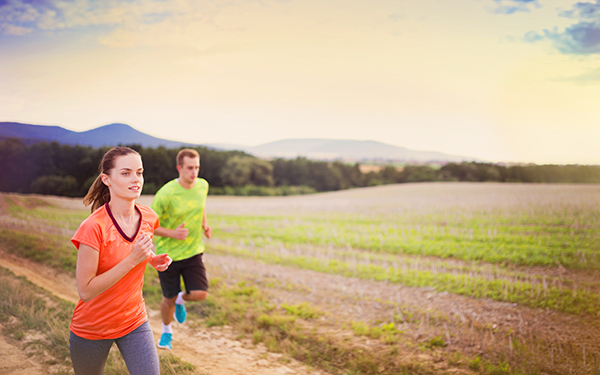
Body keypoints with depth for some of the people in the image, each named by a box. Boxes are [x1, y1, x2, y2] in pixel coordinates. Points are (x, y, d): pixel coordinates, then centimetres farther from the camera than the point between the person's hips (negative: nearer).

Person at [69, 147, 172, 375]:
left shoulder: (148, 218, -7)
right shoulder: (93, 227, -25)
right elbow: (85, 291, -24)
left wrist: (151, 259, -6)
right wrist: (132, 259, -30)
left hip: (134, 321, 4)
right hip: (92, 329, -4)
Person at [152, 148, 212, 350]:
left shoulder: (202, 185, -4)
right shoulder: (166, 194, -20)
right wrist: (173, 233, -25)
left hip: (193, 252, 3)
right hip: (168, 253, -3)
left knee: (200, 294, -12)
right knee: (169, 299, 10)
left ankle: (181, 299, 25)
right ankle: (166, 331, 42)